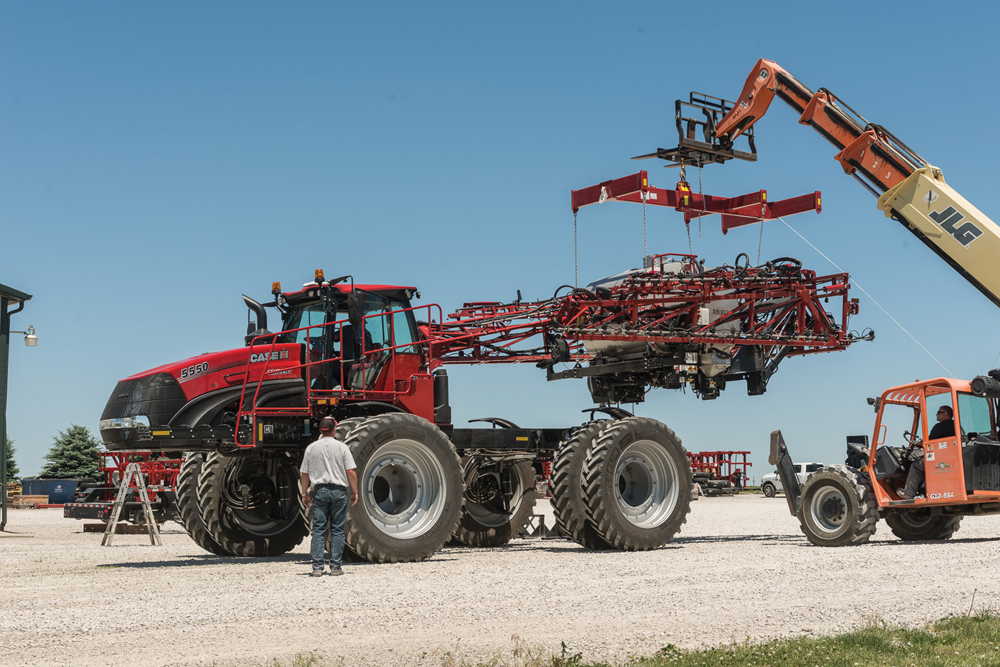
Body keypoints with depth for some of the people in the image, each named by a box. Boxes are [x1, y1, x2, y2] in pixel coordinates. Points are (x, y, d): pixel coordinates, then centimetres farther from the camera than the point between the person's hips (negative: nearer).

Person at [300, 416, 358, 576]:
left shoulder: (311, 448, 4)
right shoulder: (342, 447, -2)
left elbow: (305, 473, 5)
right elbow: (351, 471, -5)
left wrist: (305, 493, 13)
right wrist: (354, 492, 2)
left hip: (319, 490, 1)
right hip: (339, 491, -1)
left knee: (318, 530, 3)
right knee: (337, 530, 4)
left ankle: (317, 567, -2)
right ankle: (335, 567, 3)